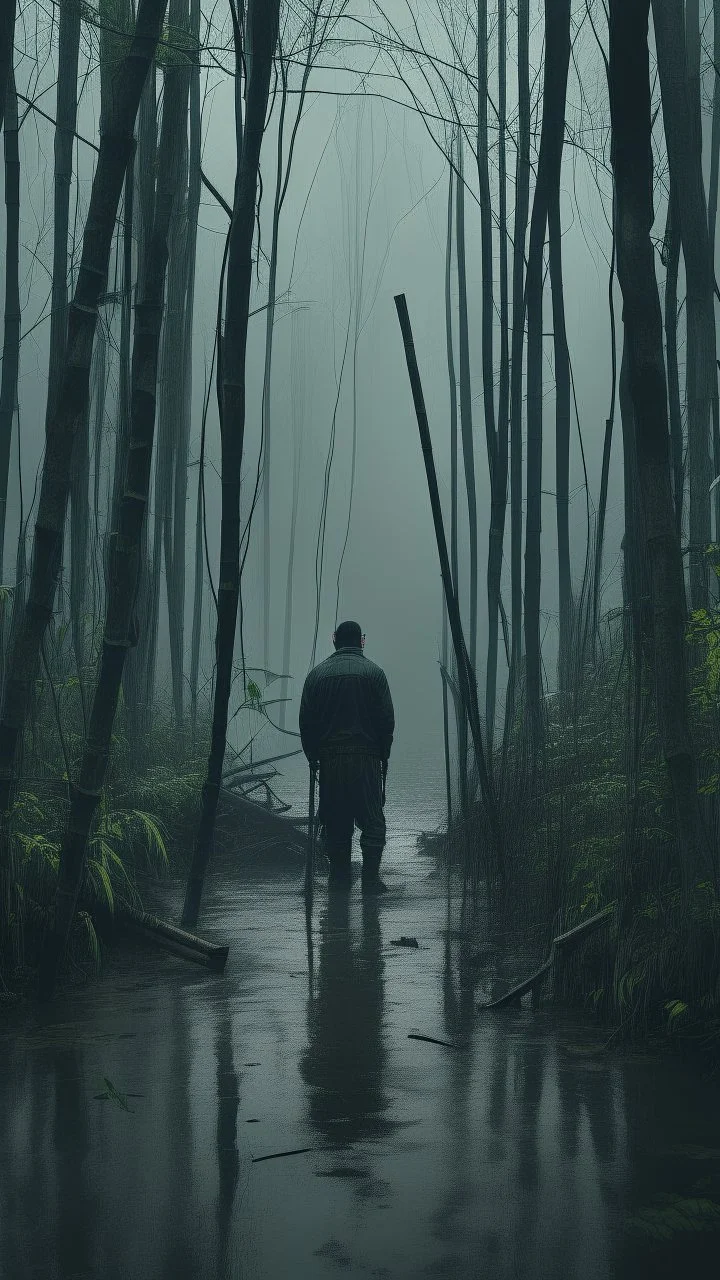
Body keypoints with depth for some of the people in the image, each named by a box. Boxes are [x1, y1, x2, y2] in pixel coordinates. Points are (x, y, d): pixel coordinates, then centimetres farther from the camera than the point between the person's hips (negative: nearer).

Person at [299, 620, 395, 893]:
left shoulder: (317, 674, 5)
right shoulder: (374, 672, 0)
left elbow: (305, 721, 5)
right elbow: (387, 719, -2)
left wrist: (313, 756, 13)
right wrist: (383, 755, 8)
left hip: (329, 758, 2)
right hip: (366, 758, -2)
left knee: (335, 820, 10)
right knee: (372, 819, 1)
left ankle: (339, 876, 12)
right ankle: (370, 878, -5)